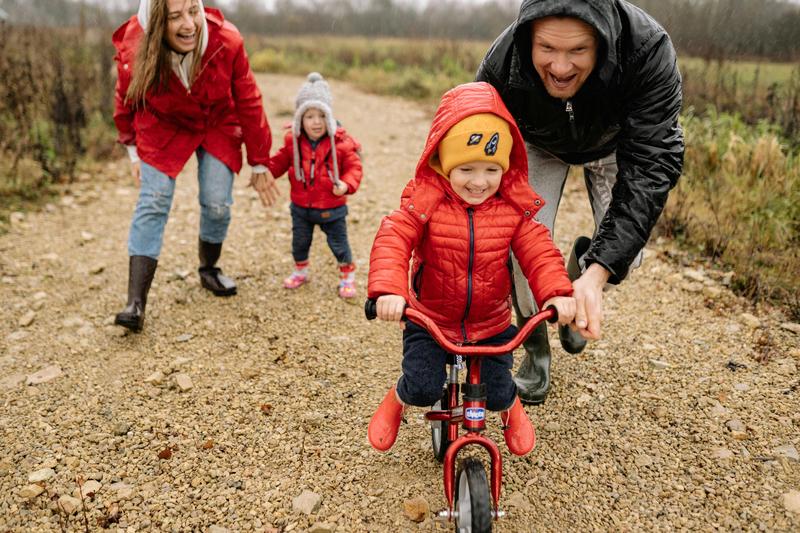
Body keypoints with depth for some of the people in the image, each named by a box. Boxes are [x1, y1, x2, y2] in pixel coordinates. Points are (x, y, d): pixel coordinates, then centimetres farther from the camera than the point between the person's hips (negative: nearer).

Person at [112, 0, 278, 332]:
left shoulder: (227, 42, -29)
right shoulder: (134, 51, -27)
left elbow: (249, 104, -16)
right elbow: (126, 102, -5)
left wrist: (259, 164, -10)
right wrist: (133, 151, 5)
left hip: (218, 126, 1)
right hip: (163, 129, 0)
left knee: (217, 203, -6)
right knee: (153, 204, -12)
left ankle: (209, 270, 25)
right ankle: (136, 302, -12)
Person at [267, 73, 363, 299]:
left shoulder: (341, 142, -15)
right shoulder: (293, 141, -5)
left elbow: (354, 167, -13)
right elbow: (280, 162, 6)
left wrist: (346, 184, -30)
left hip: (331, 208, -3)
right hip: (301, 207, 3)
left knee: (339, 243, 9)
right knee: (299, 241, 19)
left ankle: (347, 275, 29)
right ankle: (300, 270, 42)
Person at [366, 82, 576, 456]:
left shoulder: (513, 208, -9)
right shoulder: (425, 201, -16)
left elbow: (538, 252, -13)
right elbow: (392, 241, -27)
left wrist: (557, 292, -32)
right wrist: (388, 289, -45)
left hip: (492, 323, 2)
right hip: (429, 319, -1)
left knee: (497, 393, 1)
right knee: (422, 387, -13)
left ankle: (512, 409, 41)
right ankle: (396, 401, 25)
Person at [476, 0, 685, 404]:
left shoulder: (648, 50, -40)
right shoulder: (501, 66, -37)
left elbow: (650, 167, -41)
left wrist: (597, 273, -51)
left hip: (614, 141, 1)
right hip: (538, 144, 0)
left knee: (624, 253, -13)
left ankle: (580, 274, 26)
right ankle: (536, 348, 8)